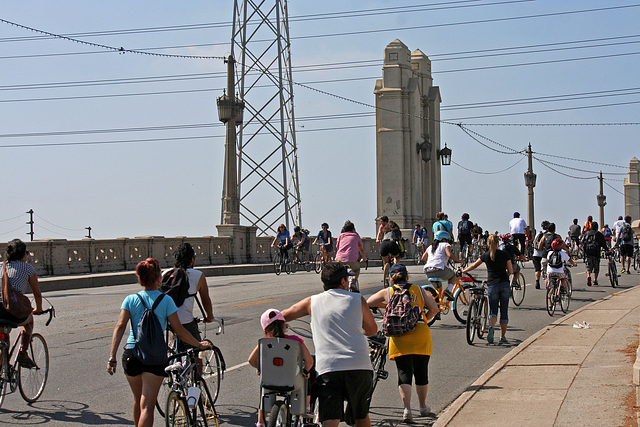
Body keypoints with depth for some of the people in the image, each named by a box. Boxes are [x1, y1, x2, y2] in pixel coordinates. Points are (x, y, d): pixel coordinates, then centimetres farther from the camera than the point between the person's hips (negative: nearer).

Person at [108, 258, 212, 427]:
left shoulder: (130, 299, 6)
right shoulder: (165, 300, 0)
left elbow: (120, 326, -7)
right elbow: (179, 331, -2)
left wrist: (112, 356, -11)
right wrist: (199, 345, 12)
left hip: (131, 354, 3)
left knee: (138, 400, 24)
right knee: (147, 406, -6)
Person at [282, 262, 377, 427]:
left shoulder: (312, 302, 13)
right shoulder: (357, 299, 11)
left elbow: (283, 316, 22)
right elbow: (372, 330, 24)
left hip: (327, 366, 0)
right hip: (359, 365, 0)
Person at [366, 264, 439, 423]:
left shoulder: (387, 292, 9)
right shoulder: (418, 290, 11)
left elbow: (368, 302, 18)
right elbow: (434, 309, 6)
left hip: (399, 338, -1)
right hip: (421, 335, 1)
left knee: (404, 374, 0)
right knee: (421, 373, 15)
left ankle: (407, 409, -17)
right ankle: (423, 407, 29)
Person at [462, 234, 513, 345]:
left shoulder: (485, 255, 3)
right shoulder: (504, 254, 2)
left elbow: (474, 266, 15)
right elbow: (511, 271, 4)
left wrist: (463, 270, 32)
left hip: (492, 285, 0)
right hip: (505, 284, 0)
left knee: (493, 310, 6)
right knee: (504, 311, 8)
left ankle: (491, 327, -26)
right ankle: (503, 337, 9)